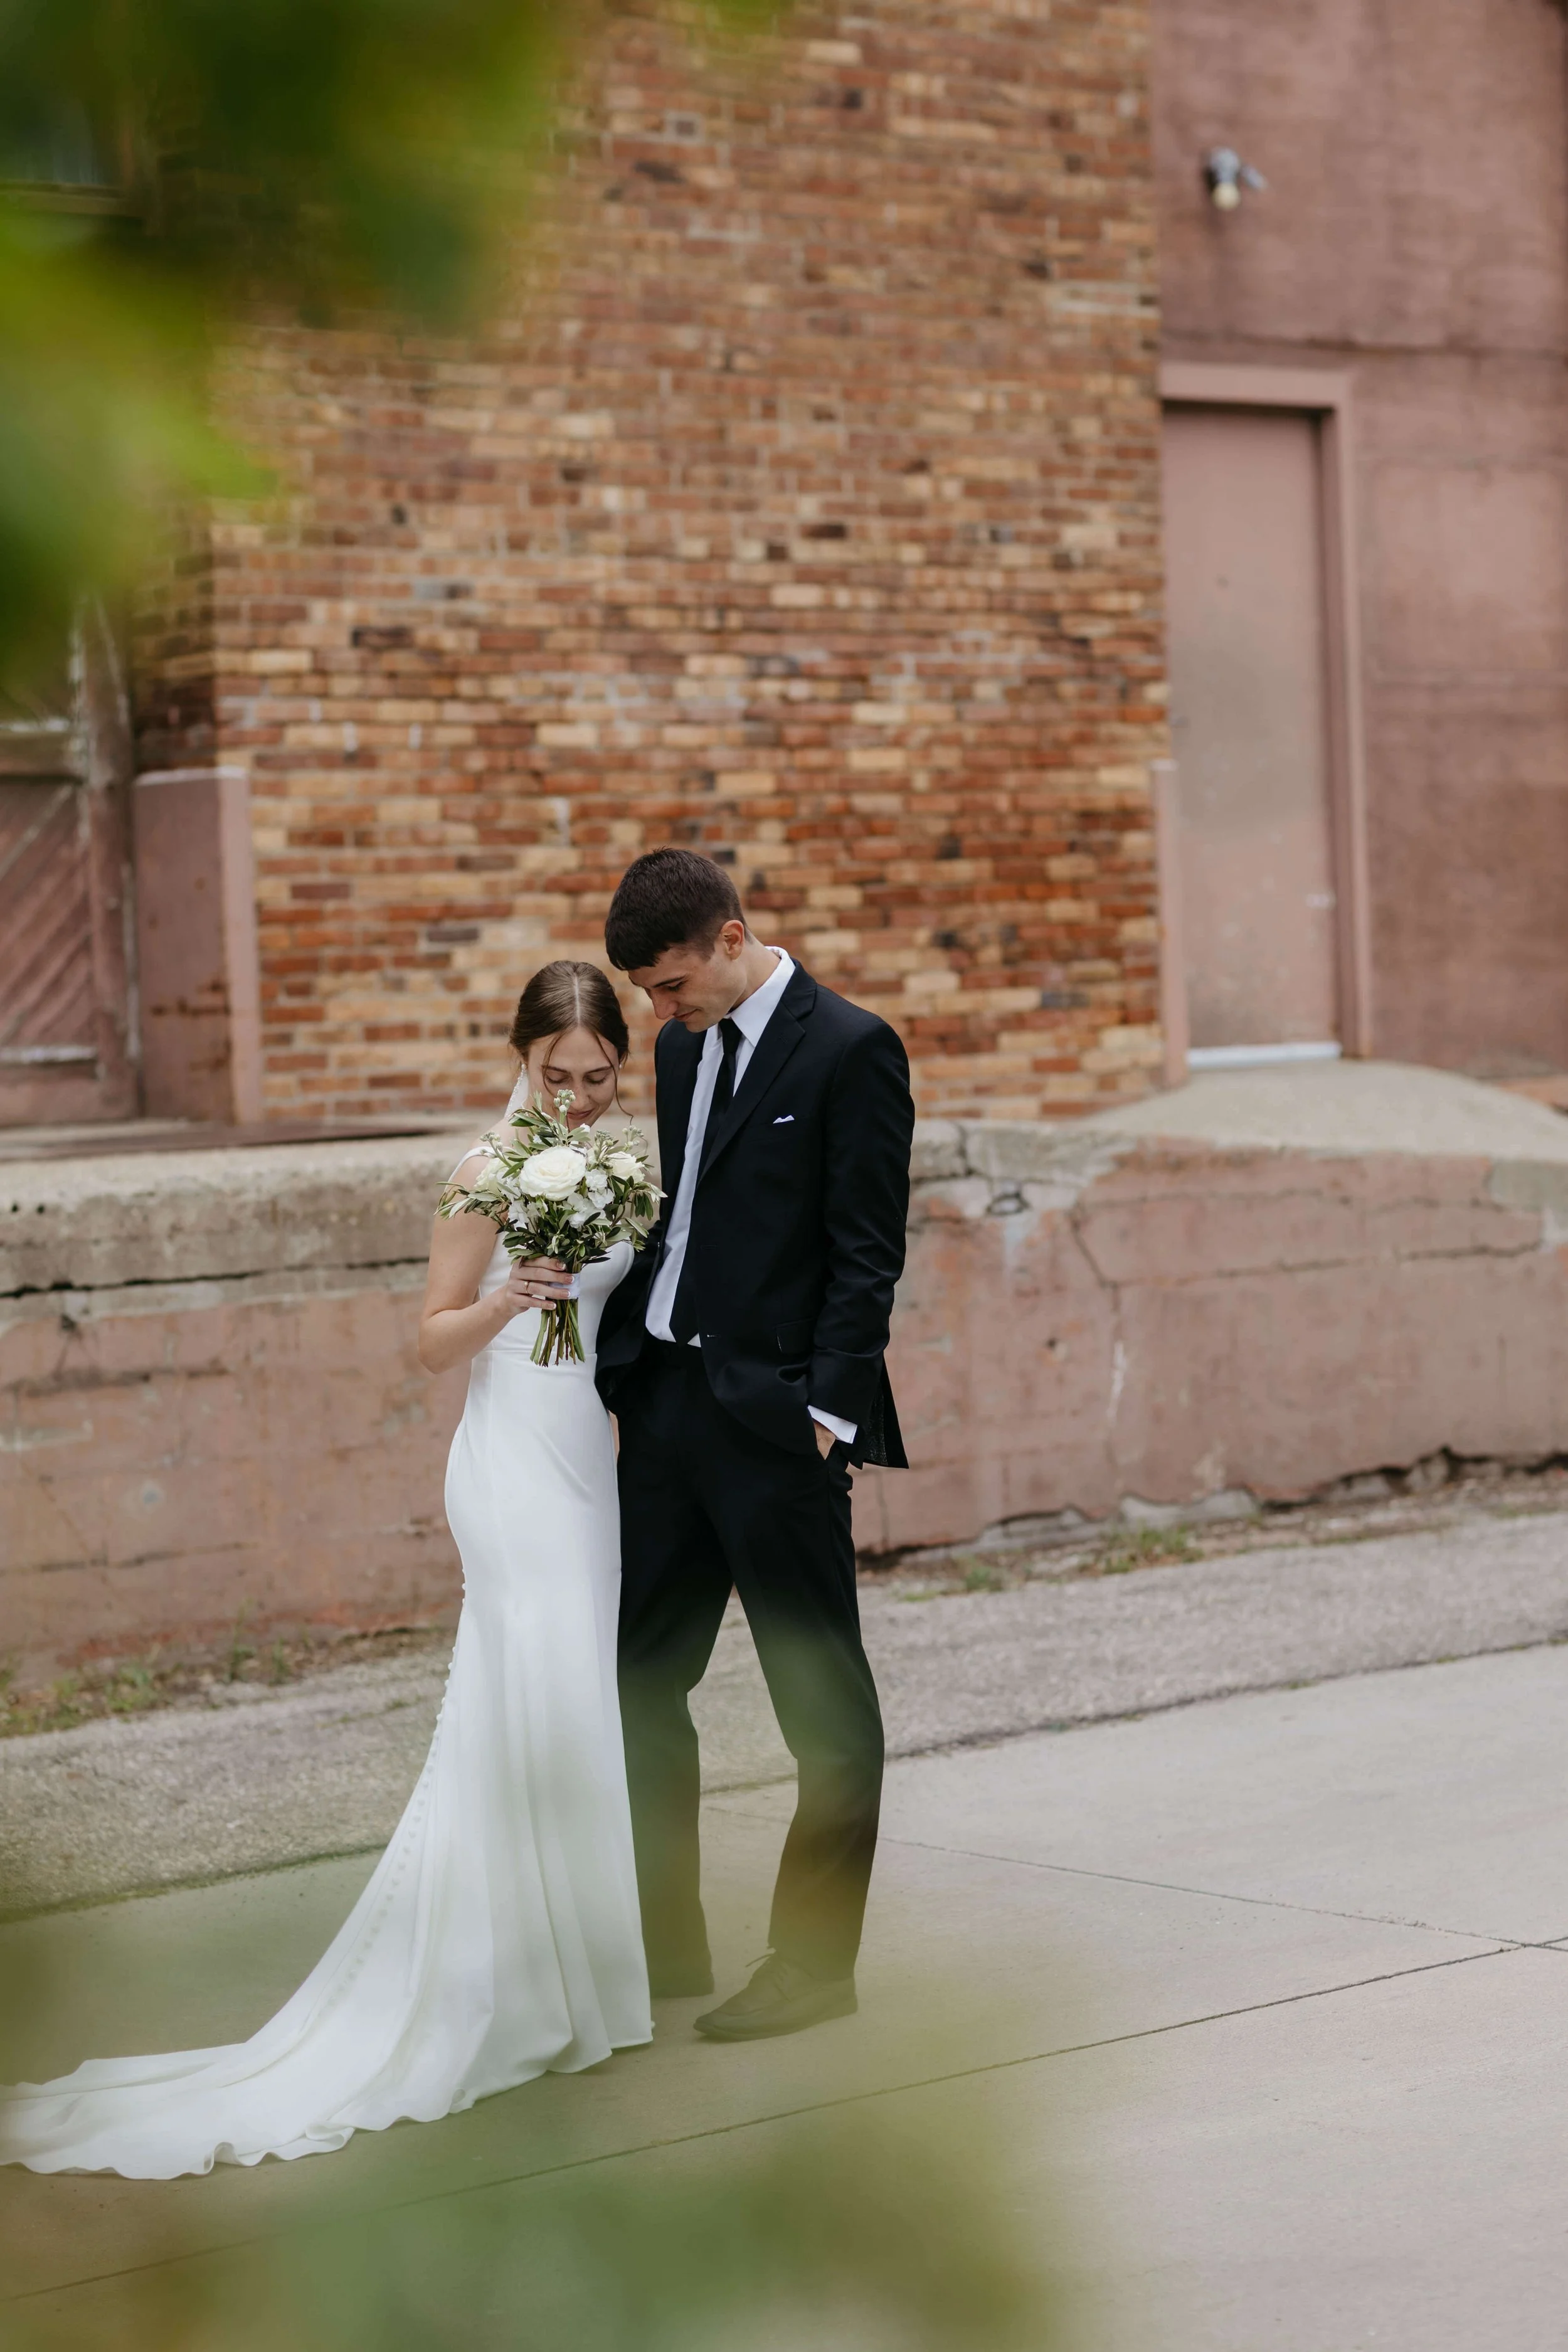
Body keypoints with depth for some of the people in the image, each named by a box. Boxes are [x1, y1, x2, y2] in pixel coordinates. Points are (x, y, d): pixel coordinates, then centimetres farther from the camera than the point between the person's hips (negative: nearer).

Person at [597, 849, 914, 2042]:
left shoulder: (850, 1048, -9)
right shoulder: (686, 1048, 14)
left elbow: (866, 1254, -12)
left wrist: (827, 1411, -16)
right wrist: (618, 1357, 9)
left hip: (774, 1419, -8)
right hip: (666, 1404, 8)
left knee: (826, 1705, 4)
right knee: (636, 1678, 12)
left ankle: (815, 1961, 12)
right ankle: (663, 1944, 23)